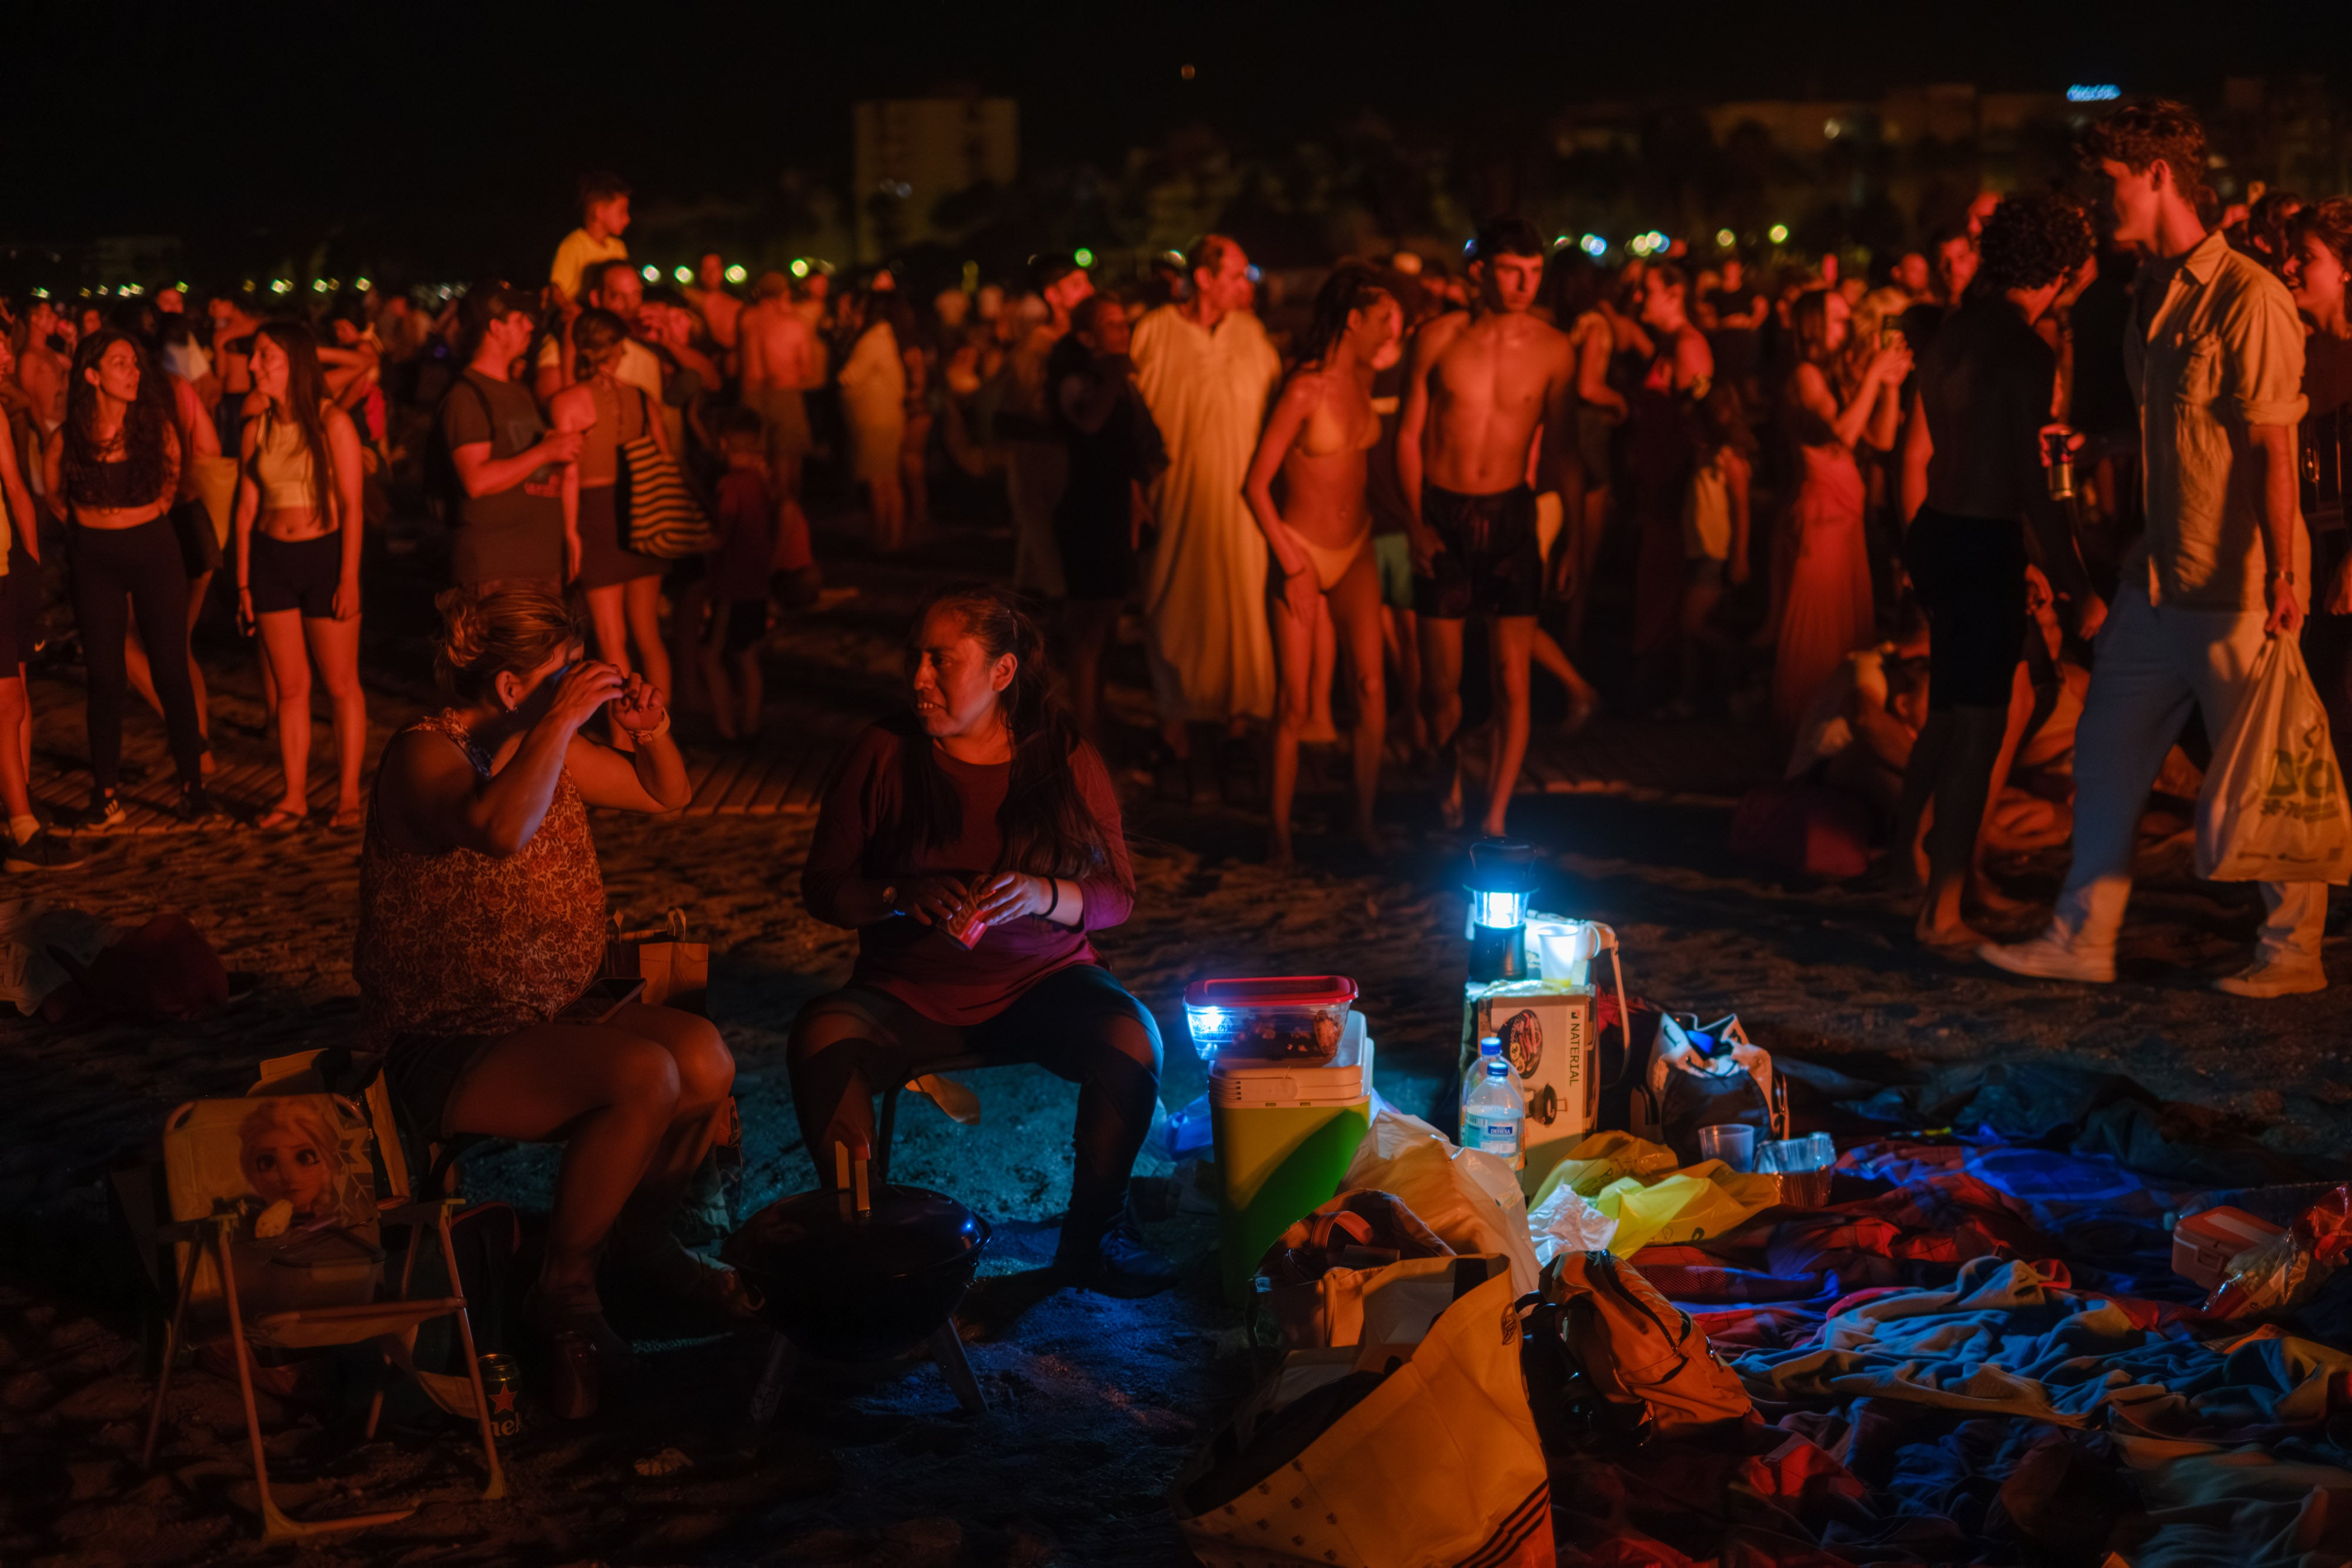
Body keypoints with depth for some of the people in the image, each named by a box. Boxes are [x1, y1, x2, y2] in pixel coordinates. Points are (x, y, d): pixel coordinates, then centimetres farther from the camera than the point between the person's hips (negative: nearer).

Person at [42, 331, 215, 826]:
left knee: (172, 670, -1)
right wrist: (92, 522, 10)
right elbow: (51, 494, 9)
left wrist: (150, 514, 11)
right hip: (95, 558, 0)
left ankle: (193, 786, 6)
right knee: (105, 677, 2)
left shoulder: (156, 427, -2)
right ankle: (105, 791, 11)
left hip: (154, 549, 1)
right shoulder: (68, 438, -6)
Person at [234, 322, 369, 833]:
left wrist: (349, 578, -14)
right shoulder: (257, 429, 6)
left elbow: (352, 506, -9)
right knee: (290, 687, 8)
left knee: (341, 685, 2)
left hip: (324, 555, -4)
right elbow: (247, 508, 10)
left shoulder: (332, 422, -8)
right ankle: (294, 795, 15)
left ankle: (348, 795, 11)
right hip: (271, 559, 4)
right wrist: (243, 582, 7)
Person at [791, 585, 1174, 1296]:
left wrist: (1043, 896, -20)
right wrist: (901, 896, -19)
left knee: (1133, 1038, -28)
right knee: (821, 1038, -30)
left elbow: (1117, 896, 2)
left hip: (1039, 981, 1)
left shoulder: (1066, 759, 1)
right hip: (908, 991, 0)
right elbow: (821, 887, 1)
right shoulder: (884, 756, -1)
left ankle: (1092, 1233, -7)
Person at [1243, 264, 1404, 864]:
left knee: (1371, 685, -7)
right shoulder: (1304, 390, -16)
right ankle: (1280, 830, 10)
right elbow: (1256, 484, -14)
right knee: (1296, 705, -3)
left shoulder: (1362, 379, 5)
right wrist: (1293, 566, -12)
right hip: (1300, 551, -6)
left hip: (1355, 550, 6)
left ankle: (1365, 816, 4)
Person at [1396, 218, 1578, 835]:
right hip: (1440, 515, 0)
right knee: (1440, 684, 6)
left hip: (1510, 516, 0)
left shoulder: (1553, 350, -2)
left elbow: (1558, 449, 7)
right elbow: (1408, 435, 3)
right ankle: (1451, 769, 37)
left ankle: (1493, 824, 0)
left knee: (1512, 683, -7)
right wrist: (1416, 522, -4)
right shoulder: (1438, 338, -2)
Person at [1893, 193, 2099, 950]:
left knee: (1956, 702, 26)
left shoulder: (1951, 333, 9)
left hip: (1936, 534, 8)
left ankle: (1907, 844, 33)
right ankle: (1942, 911, 6)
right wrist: (2078, 588, -16)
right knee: (1979, 727, 1)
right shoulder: (2027, 352, -16)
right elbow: (2032, 483, -20)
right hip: (1985, 545, -8)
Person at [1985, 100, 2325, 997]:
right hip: (2160, 578, 9)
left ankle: (2294, 952, 16)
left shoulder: (2247, 298, -14)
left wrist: (2282, 578, -21)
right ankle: (2082, 939, 19)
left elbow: (2271, 449, -18)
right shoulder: (2150, 297, 12)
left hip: (2237, 587, -8)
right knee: (2107, 753, 10)